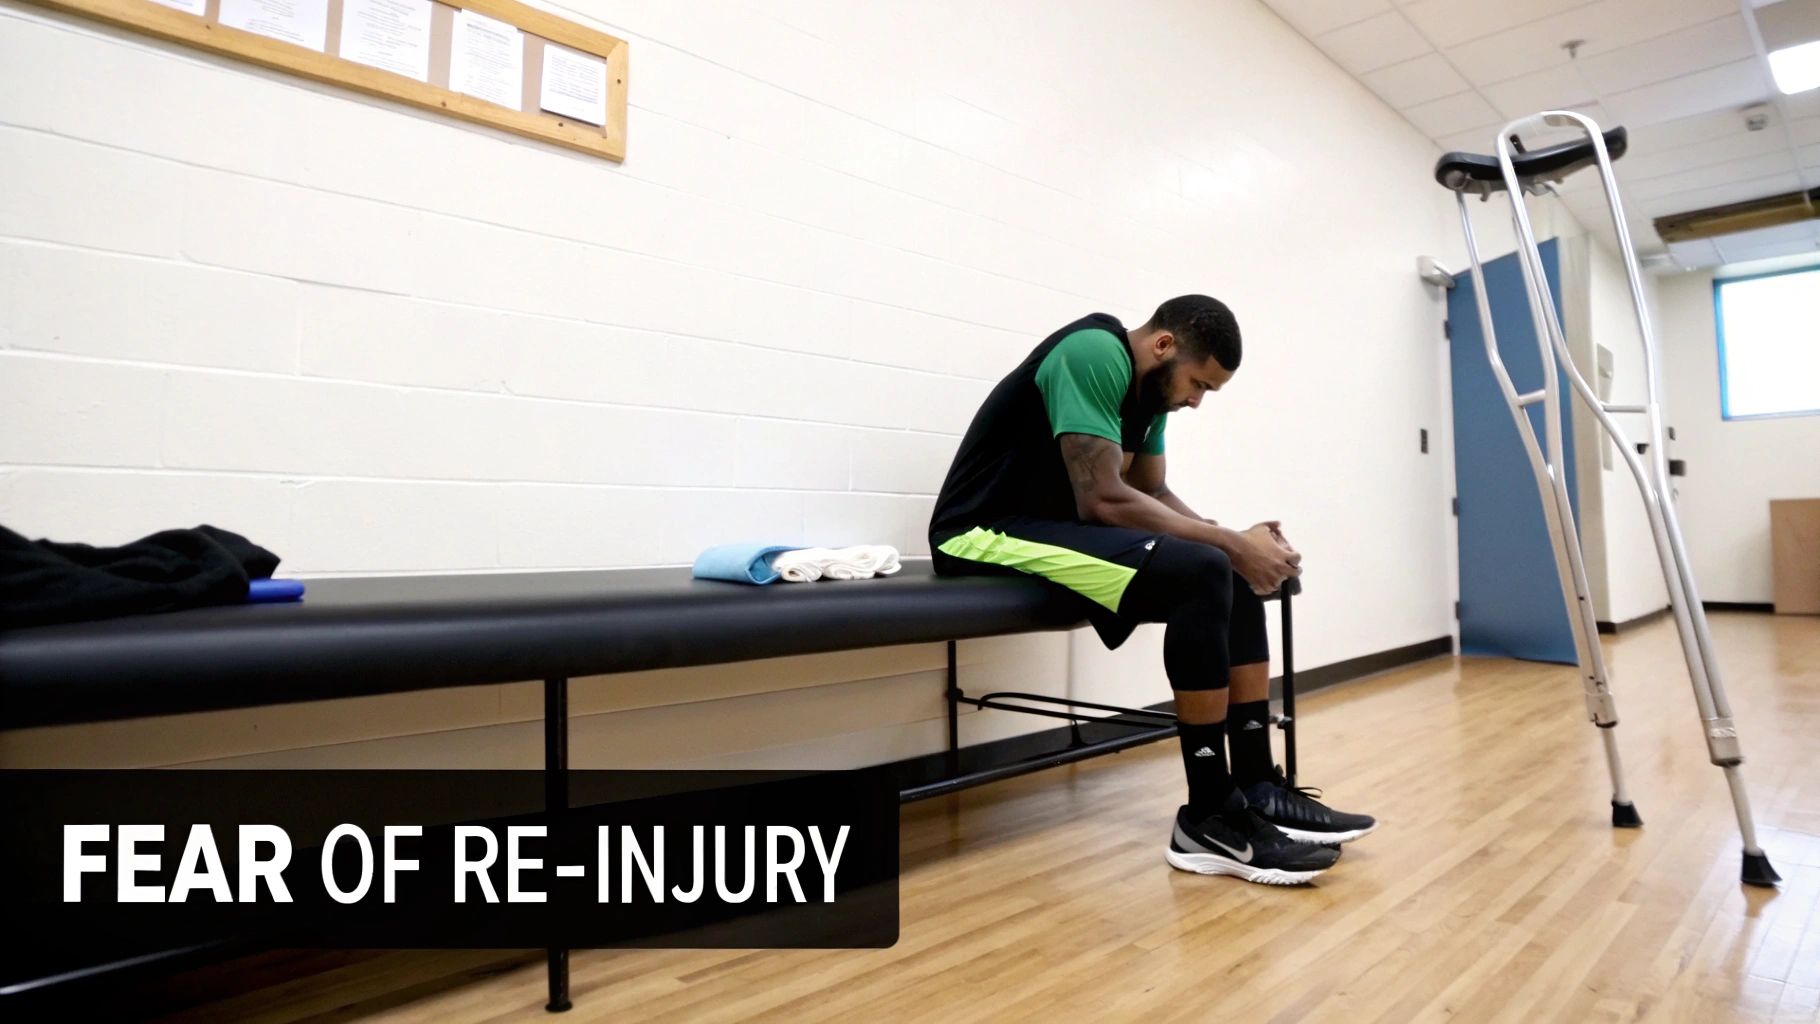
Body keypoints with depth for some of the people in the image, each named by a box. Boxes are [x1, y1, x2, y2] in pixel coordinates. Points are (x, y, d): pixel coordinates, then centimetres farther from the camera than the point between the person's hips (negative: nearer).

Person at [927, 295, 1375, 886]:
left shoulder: (1149, 387, 12)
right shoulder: (1094, 354, -17)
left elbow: (1153, 493, 14)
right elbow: (1102, 498, -25)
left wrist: (1235, 543, -4)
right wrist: (1230, 542, -18)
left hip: (1057, 527, 10)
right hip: (990, 533, -10)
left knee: (1238, 578, 2)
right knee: (1202, 573, -25)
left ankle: (1257, 788, 4)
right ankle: (1210, 819, -15)